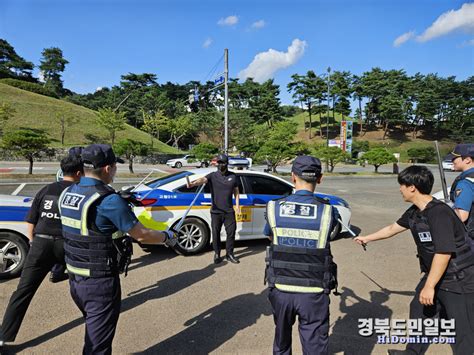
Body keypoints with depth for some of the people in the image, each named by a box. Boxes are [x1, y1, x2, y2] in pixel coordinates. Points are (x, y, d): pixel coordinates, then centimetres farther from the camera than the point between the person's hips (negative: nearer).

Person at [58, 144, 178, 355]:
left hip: (75, 279, 8)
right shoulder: (108, 200, -24)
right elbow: (141, 235, -17)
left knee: (93, 332, 28)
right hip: (100, 282, -8)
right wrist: (167, 237, 0)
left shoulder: (67, 194, 1)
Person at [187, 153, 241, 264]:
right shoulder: (212, 175, -3)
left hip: (229, 211, 2)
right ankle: (217, 254, 24)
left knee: (231, 232, 6)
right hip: (215, 211, -2)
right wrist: (193, 183, -45)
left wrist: (237, 204, 5)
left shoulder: (233, 176, 6)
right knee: (216, 233, 6)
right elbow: (203, 179, -23)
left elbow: (236, 191, 14)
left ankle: (229, 254, 22)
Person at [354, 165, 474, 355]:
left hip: (459, 282, -9)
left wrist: (429, 286, -23)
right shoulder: (414, 212, 1)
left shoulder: (439, 213, -26)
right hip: (434, 275, 9)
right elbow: (392, 228, 17)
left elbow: (444, 252, -28)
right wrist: (367, 238, 27)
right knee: (418, 310, 20)